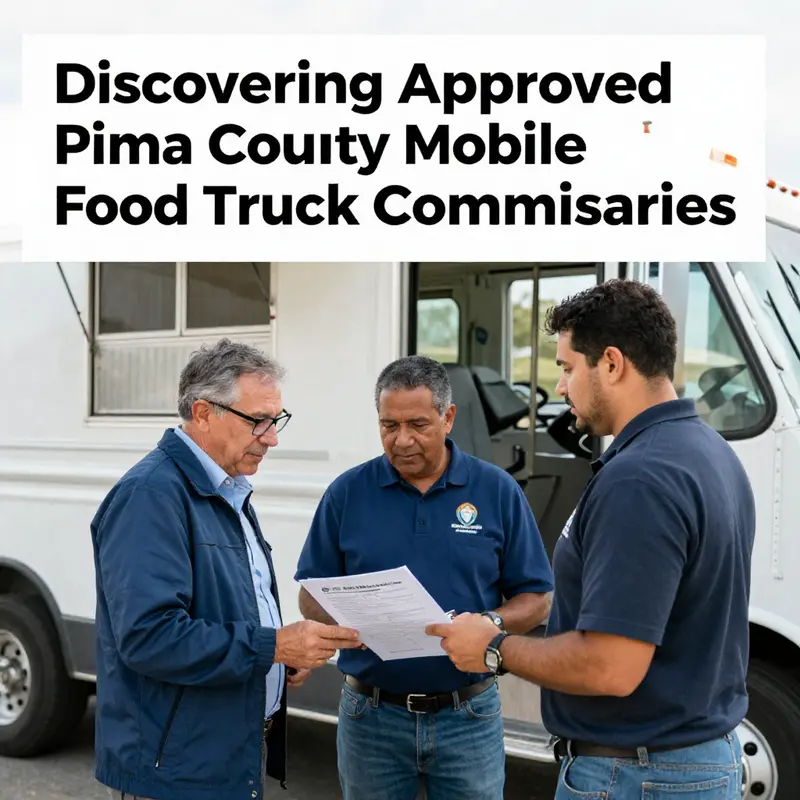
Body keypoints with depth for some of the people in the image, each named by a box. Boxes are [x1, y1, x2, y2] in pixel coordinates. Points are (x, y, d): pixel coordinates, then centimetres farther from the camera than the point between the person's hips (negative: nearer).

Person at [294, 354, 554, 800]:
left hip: (469, 716, 0)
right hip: (371, 716, 1)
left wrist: (491, 624, -18)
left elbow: (536, 599, 2)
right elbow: (311, 595, 4)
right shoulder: (347, 493, 0)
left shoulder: (498, 491, -2)